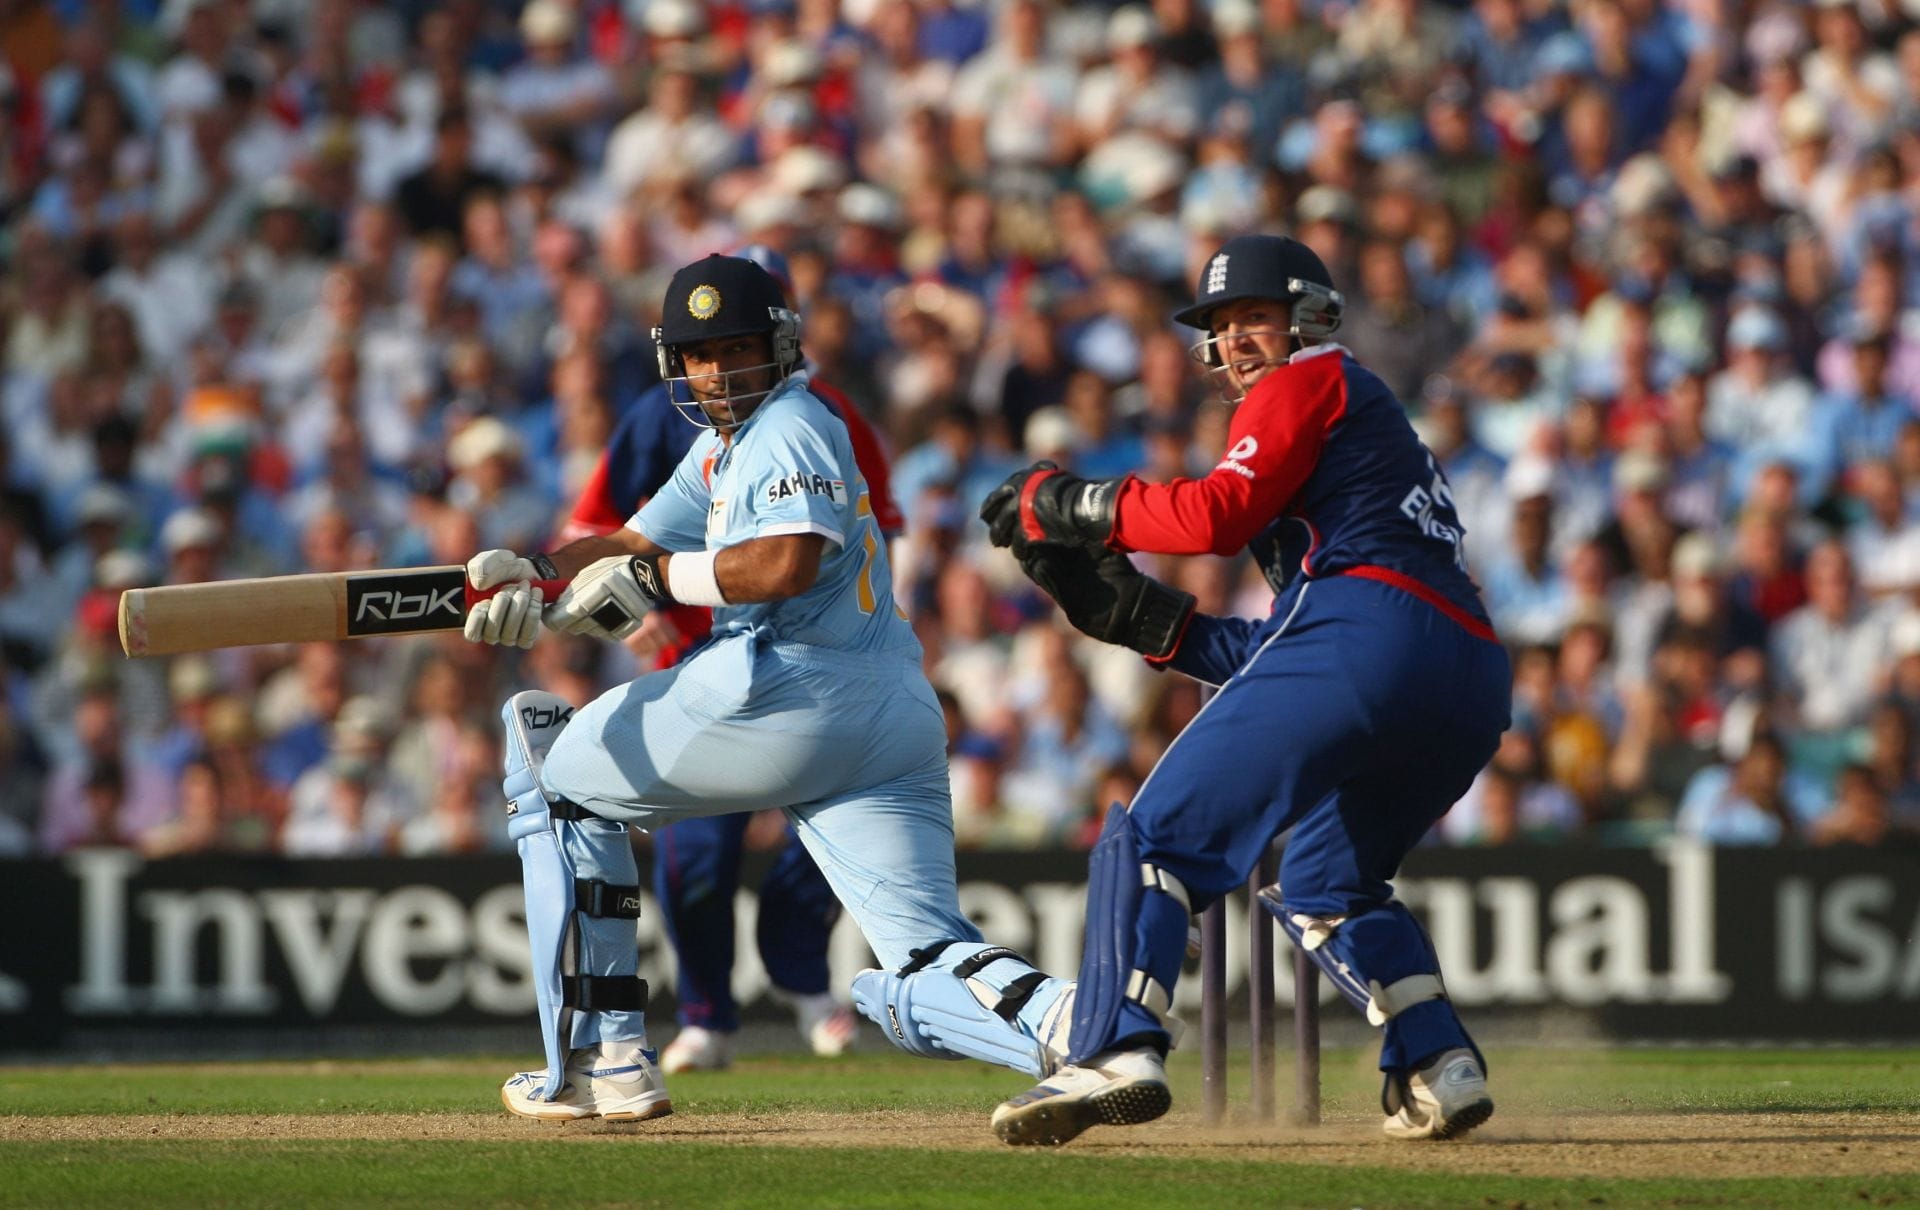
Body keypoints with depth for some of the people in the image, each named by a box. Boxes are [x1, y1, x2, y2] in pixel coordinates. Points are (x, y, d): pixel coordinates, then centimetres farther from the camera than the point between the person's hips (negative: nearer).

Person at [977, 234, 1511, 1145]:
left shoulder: (1311, 383, 12)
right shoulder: (1372, 424, 37)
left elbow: (1218, 514, -7)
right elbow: (1278, 658, 29)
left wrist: (1069, 505, 2)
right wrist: (1140, 617, 25)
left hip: (1368, 624, -9)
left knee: (1160, 832, -10)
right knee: (1324, 889, 27)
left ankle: (1118, 1050, -28)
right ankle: (1439, 1067, 8)